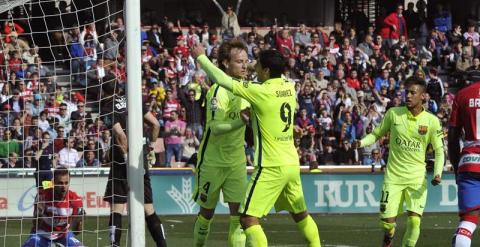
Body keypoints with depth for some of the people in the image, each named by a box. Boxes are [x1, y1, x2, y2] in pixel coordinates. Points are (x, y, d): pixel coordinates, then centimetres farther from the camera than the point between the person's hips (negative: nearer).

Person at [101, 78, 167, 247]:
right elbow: (155, 124, 5)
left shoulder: (107, 108, -7)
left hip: (121, 163, -5)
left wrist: (126, 156, -14)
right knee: (148, 209, 9)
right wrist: (152, 144, 15)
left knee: (116, 208, -2)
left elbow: (120, 134, -21)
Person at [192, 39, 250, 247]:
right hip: (212, 161, -6)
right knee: (206, 214, 7)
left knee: (238, 213, -3)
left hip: (236, 161, 6)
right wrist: (240, 122, -42)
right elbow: (215, 127, -29)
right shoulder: (218, 91, -19)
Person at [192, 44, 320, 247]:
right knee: (301, 215, 21)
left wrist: (201, 57, 1)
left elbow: (223, 80, -11)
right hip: (292, 164, 8)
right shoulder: (289, 88, 4)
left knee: (248, 218, -8)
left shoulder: (261, 92, -15)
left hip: (271, 167, -8)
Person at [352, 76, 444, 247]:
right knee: (387, 221, 1)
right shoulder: (393, 113, -3)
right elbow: (377, 134, 8)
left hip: (417, 177, -1)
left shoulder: (431, 121, -5)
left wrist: (437, 173, -13)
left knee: (414, 221, -15)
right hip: (393, 176, 1)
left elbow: (439, 150, 2)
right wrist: (362, 142, -12)